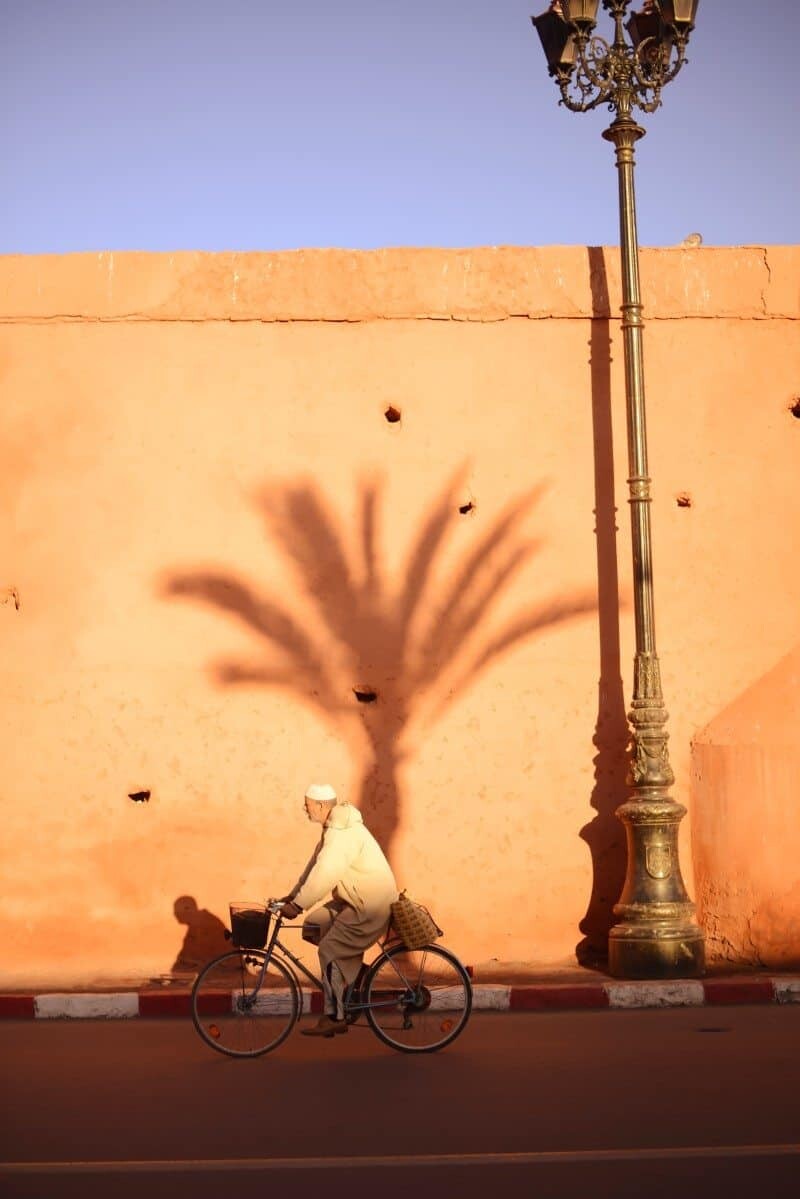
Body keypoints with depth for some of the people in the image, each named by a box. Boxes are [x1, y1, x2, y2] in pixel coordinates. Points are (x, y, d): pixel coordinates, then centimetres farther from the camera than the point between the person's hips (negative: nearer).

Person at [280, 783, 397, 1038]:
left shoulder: (342, 833, -23)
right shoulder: (335, 827, 10)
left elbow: (323, 874, -30)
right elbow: (315, 865, 15)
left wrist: (297, 905, -26)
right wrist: (292, 896, 12)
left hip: (371, 904, -10)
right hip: (354, 899, 10)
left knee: (330, 952, -9)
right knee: (313, 926, 7)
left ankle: (335, 1019, -1)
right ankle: (354, 967, 15)